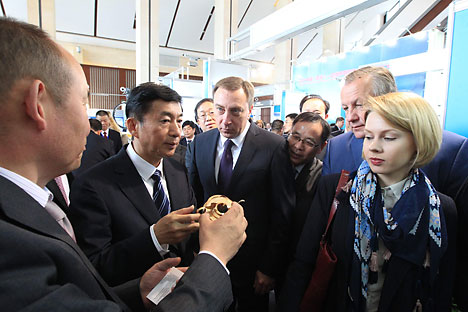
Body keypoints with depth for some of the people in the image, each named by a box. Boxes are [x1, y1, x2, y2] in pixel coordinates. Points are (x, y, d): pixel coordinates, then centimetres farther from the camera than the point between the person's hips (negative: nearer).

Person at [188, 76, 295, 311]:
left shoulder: (274, 147, -16)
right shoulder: (200, 143, -2)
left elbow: (282, 213, -13)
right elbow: (194, 197, 5)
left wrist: (270, 268, -9)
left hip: (252, 263, -3)